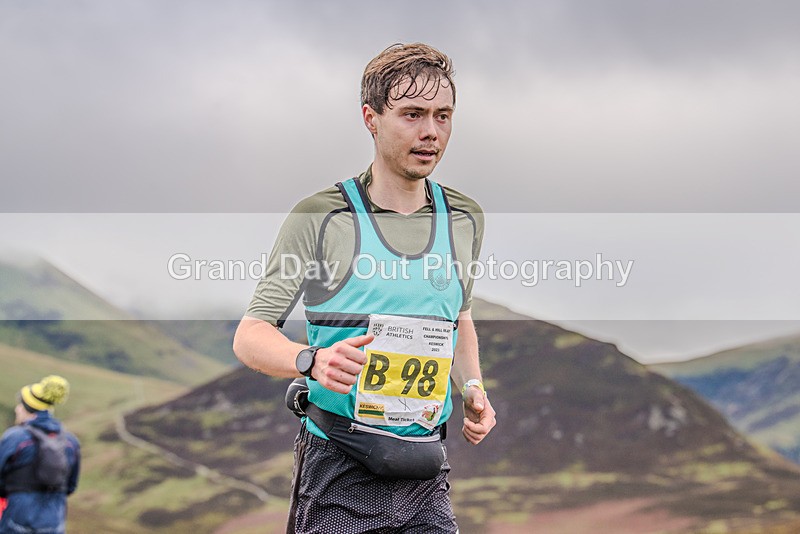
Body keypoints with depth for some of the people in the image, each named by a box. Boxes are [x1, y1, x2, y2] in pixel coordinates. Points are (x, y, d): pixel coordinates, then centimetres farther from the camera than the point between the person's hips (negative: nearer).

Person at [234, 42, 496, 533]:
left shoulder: (464, 220, 8)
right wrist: (313, 360, -27)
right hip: (339, 469, -4)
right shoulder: (320, 218, -7)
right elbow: (251, 335, -7)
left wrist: (473, 389, 7)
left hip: (426, 474, 4)